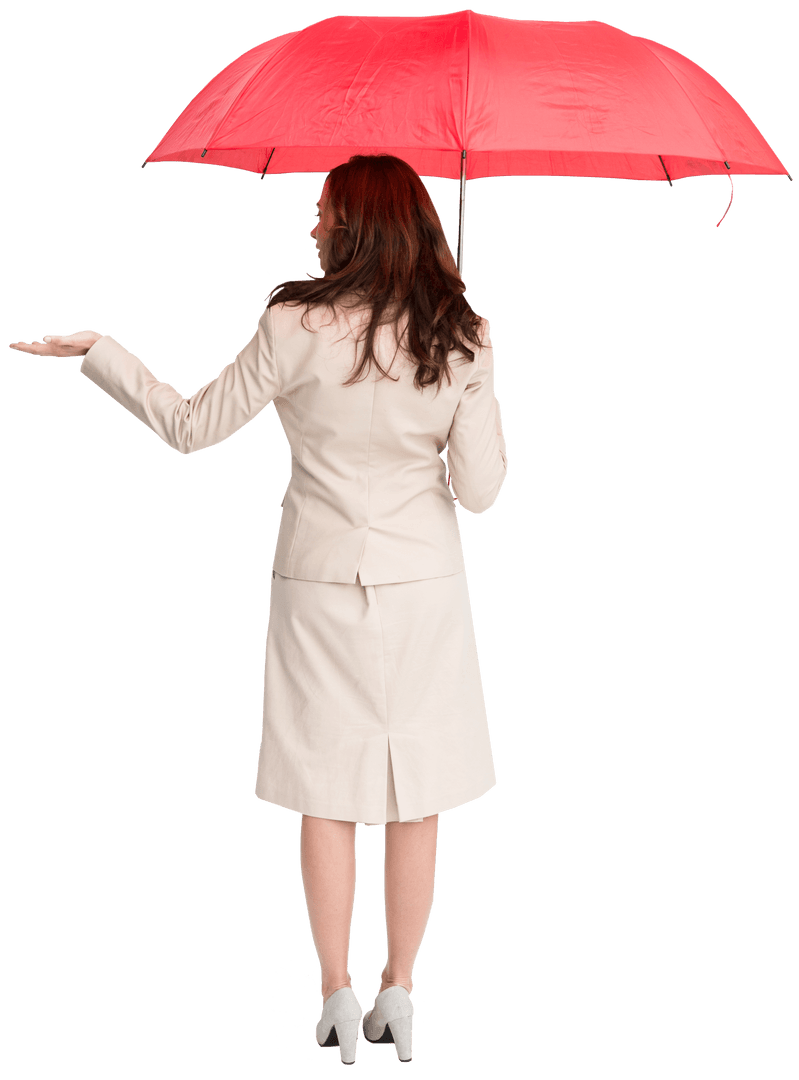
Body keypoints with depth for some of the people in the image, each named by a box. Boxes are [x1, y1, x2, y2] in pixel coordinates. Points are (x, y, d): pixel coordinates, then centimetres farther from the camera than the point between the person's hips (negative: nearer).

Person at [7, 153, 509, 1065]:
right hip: (424, 587, 2)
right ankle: (398, 997, 20)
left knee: (324, 796, 10)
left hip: (319, 583, -1)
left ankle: (337, 996, 18)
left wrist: (93, 351, 7)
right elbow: (479, 489, -5)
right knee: (416, 802, 10)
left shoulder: (296, 328, -12)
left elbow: (189, 426, -3)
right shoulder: (462, 339, -6)